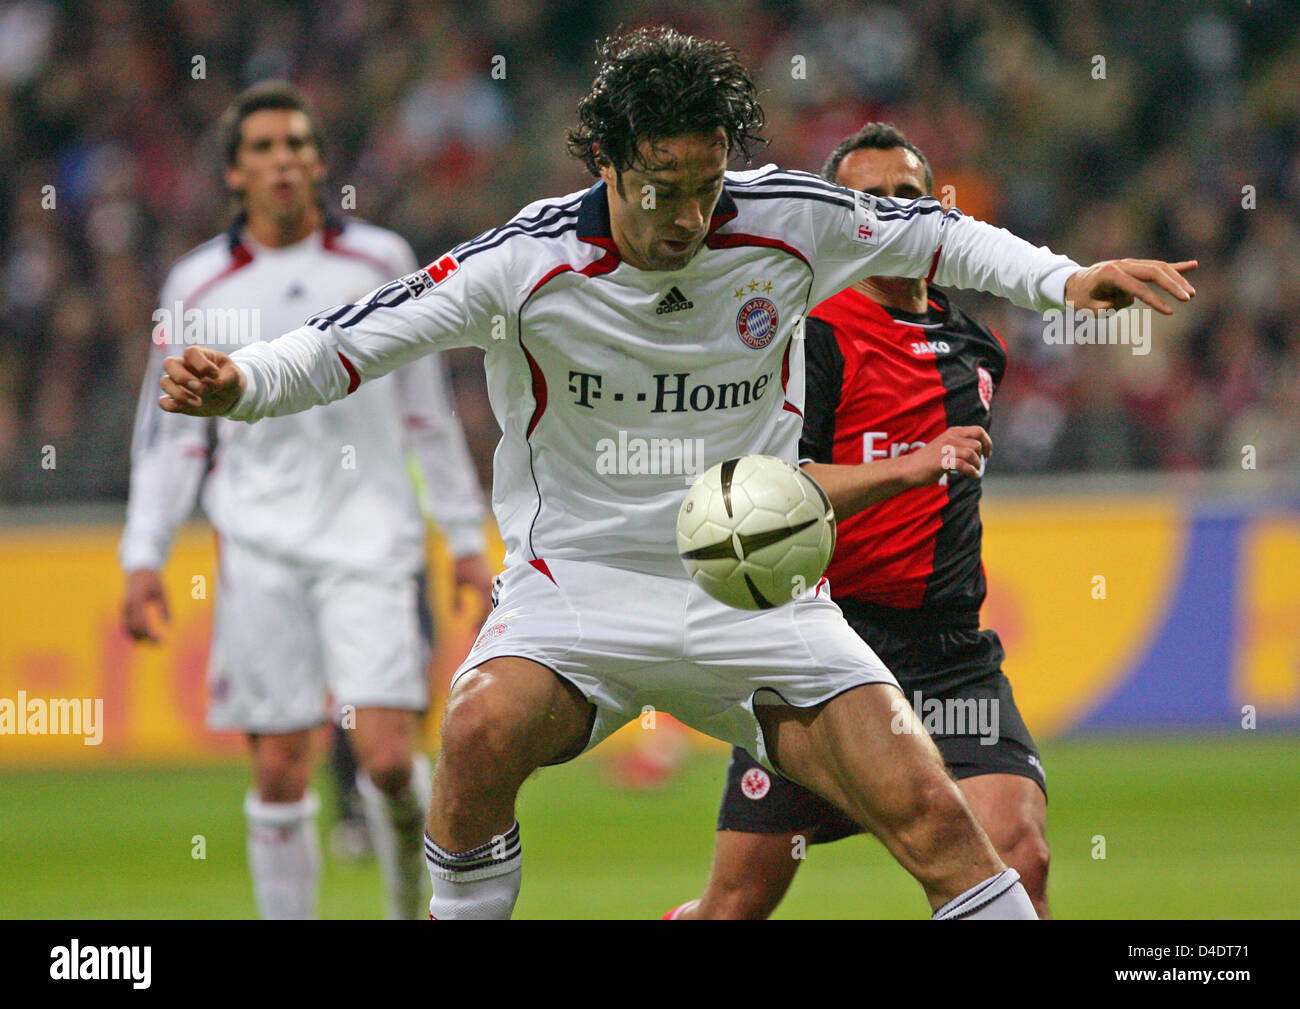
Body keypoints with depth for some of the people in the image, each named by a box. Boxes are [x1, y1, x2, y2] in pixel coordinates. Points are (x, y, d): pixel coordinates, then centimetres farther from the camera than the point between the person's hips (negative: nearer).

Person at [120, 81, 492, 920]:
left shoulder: (380, 261, 7)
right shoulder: (199, 285, 6)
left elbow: (427, 411, 13)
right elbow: (171, 434, 11)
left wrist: (467, 538, 12)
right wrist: (144, 558, 3)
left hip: (372, 537, -1)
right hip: (260, 550, 1)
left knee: (388, 757, -12)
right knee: (279, 771, -3)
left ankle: (413, 899, 15)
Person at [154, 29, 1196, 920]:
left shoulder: (788, 222, -6)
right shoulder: (527, 261, -12)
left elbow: (934, 235, 12)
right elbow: (348, 344, -10)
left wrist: (1067, 280, -1)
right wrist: (238, 382, -28)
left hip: (753, 590, 2)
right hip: (579, 586, -2)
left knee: (929, 813, -12)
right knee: (483, 733, -33)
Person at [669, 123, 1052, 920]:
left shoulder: (978, 346, 16)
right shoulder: (812, 336, -6)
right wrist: (908, 469, -29)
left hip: (951, 655, 5)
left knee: (1018, 856, -20)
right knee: (738, 904, 2)